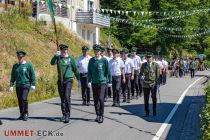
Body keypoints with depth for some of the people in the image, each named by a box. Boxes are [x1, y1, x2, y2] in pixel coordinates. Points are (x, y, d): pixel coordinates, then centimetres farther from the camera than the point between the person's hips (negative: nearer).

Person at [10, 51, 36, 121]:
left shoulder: (28, 65, -2)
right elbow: (13, 76, 12)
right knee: (20, 100, 7)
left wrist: (33, 85, -5)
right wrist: (11, 85, 5)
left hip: (26, 85, -4)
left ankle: (26, 114, -3)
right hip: (18, 86, 4)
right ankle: (22, 114, 18)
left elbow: (32, 75, 0)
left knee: (24, 99, -17)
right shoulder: (15, 66, 9)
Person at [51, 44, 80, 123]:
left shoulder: (70, 59, 3)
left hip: (68, 80, -3)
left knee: (67, 97, -15)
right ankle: (64, 114, 17)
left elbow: (75, 70, 8)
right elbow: (52, 63, -12)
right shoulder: (58, 58, 8)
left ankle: (68, 115, -15)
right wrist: (56, 56, -27)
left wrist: (78, 80, 7)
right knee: (62, 98, 8)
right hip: (60, 80, 3)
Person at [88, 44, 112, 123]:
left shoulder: (104, 60, -3)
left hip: (102, 82, -4)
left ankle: (101, 116, -5)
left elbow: (108, 71, 1)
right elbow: (89, 72, 8)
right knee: (95, 100, 8)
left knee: (101, 99, -12)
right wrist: (89, 81, 0)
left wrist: (109, 81, 3)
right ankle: (98, 115, 20)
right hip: (94, 83, 4)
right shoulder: (91, 60, 6)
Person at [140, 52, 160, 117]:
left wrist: (157, 82, -1)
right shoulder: (143, 65, 7)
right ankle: (147, 112, 11)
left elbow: (158, 74, 4)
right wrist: (141, 77, -12)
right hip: (146, 84, 2)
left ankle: (154, 111, 12)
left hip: (153, 84, -1)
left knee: (154, 97, -6)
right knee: (146, 99, 2)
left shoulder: (155, 65, 2)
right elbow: (141, 73, 11)